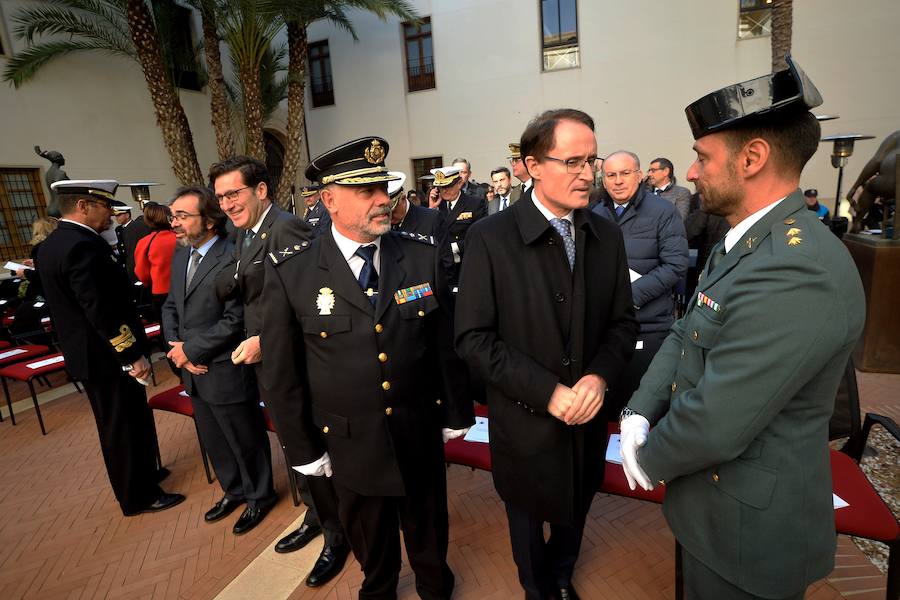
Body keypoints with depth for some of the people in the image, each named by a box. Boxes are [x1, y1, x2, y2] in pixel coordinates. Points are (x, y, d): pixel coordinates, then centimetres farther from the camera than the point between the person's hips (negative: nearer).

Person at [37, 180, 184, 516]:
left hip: (85, 352, 10)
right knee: (124, 426, 4)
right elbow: (102, 311, -27)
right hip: (106, 355, -10)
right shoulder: (84, 246, -24)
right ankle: (138, 497, 20)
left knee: (117, 424, 22)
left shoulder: (51, 245, 8)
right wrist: (133, 355, -21)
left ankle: (141, 474, 40)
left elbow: (71, 304, 14)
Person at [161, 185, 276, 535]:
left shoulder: (233, 258, -21)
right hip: (194, 371, 8)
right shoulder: (180, 255, 6)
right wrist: (176, 348, -3)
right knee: (213, 440, 23)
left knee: (245, 440, 12)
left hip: (226, 372, -8)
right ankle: (233, 490, 46)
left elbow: (234, 320, -22)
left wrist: (191, 349, -14)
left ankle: (259, 496, 35)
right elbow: (171, 306, 12)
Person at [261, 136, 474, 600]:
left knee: (427, 526, 25)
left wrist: (455, 414, 4)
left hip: (421, 435, 1)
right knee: (370, 540, 25)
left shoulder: (423, 256, -9)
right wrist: (304, 450, -2)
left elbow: (446, 344, -2)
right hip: (350, 444, 0)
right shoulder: (290, 273, -14)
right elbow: (282, 373, -7)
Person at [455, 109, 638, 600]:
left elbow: (623, 321, 1)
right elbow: (473, 338, -18)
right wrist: (548, 391, -22)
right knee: (528, 519, 23)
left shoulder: (607, 235, -3)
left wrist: (599, 377, -18)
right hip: (525, 421, -3)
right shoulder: (490, 237, -17)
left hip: (586, 416, 4)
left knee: (575, 513, 28)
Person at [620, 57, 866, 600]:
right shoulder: (747, 243, 3)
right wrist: (638, 413, -10)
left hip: (747, 523, -8)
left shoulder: (796, 271, -31)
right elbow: (685, 337, 3)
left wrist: (650, 458, -12)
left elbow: (712, 426, -31)